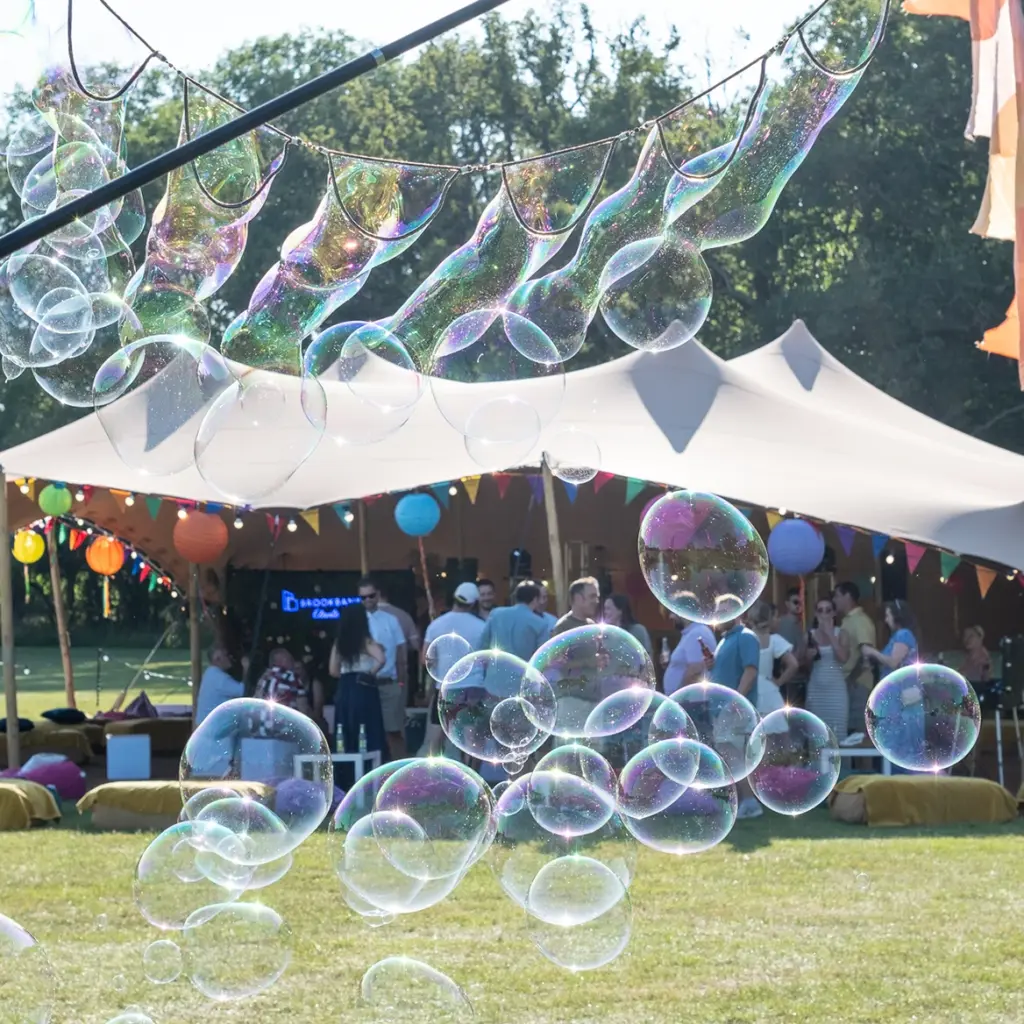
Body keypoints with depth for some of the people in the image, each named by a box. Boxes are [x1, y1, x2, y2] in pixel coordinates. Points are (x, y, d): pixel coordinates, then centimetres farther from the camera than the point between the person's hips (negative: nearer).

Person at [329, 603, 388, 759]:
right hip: (364, 690, -5)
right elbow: (381, 659, -24)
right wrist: (372, 673, -9)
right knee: (369, 735, -1)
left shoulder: (339, 643, 7)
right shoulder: (366, 642, -8)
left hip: (344, 690, 5)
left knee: (346, 735, 9)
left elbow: (333, 671, 8)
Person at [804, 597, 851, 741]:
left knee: (837, 730, -7)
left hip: (836, 687, -2)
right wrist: (809, 656, -9)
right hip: (816, 687, 2)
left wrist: (831, 635, -11)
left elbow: (843, 658, -14)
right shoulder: (810, 635, 6)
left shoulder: (840, 634, 2)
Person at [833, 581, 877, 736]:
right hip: (847, 681, 9)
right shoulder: (847, 620, 16)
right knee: (848, 728, 9)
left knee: (857, 729, -9)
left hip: (857, 682, -9)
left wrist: (853, 675, -21)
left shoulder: (860, 621, -11)